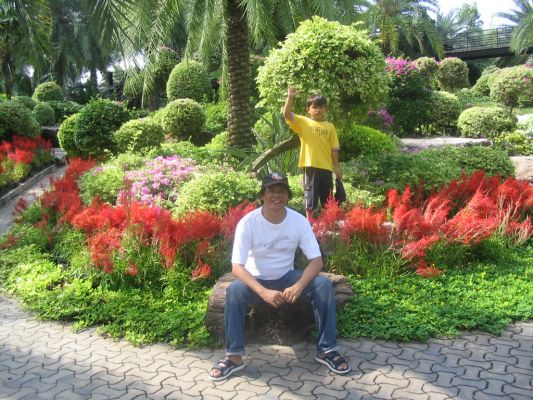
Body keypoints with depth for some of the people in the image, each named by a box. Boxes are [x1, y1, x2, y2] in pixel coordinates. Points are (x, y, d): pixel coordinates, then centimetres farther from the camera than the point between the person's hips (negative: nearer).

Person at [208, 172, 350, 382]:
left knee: (324, 285, -22)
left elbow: (316, 261, -15)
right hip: (256, 280, -2)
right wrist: (264, 291, -40)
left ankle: (327, 349, -8)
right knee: (234, 291, -33)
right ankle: (234, 356, -19)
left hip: (287, 278, 2)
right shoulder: (248, 222, -19)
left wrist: (298, 286, -34)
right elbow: (237, 266, -24)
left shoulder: (299, 221, -13)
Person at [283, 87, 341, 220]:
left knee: (327, 198, 12)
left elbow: (334, 148, 7)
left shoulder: (330, 126, 7)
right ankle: (310, 220, 16)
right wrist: (290, 97, -24)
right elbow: (287, 114, -13)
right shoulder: (303, 122, 1)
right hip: (310, 166, -2)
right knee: (310, 195, 5)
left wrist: (336, 166, 3)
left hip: (326, 167, 3)